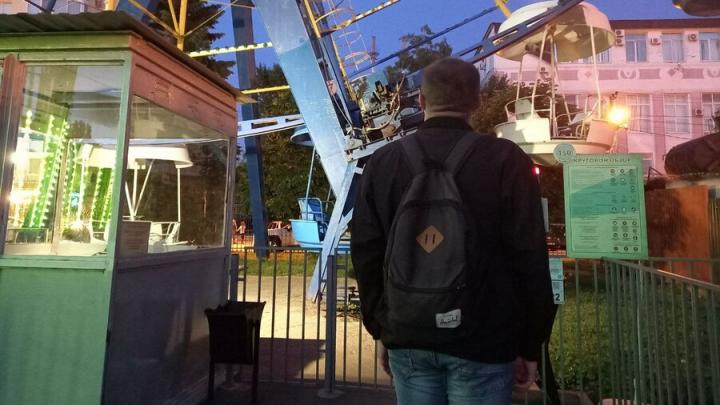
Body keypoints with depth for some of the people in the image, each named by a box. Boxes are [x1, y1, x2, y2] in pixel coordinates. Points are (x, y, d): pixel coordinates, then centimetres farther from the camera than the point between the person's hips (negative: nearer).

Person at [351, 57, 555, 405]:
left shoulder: (382, 161, 0)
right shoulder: (505, 160, -9)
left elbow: (366, 254, 2)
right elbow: (529, 259, -9)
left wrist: (382, 331, 13)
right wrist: (530, 346, 3)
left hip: (408, 341, 3)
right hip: (482, 344, -2)